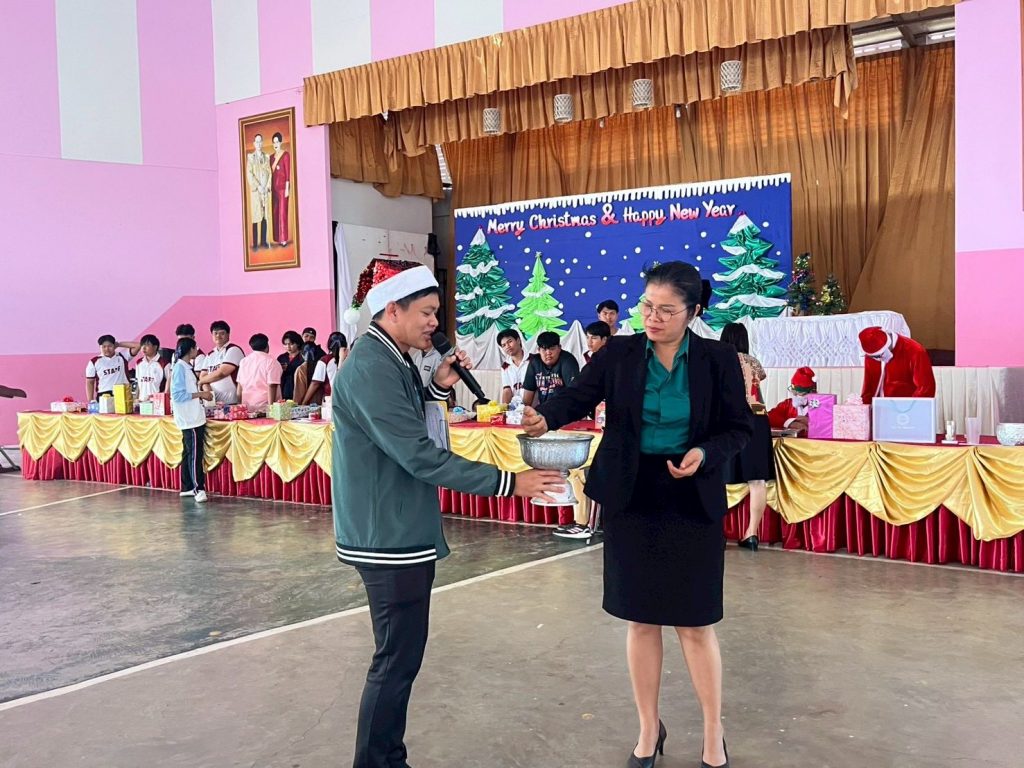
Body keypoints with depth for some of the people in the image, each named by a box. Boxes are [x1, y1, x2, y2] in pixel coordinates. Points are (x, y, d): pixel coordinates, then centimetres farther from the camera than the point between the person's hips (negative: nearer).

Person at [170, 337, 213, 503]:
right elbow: (178, 395, -20)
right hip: (189, 418, -10)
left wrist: (202, 394, 8)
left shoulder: (187, 367, 13)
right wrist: (200, 394, -16)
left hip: (194, 417, 10)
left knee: (189, 452, 13)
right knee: (195, 453, -10)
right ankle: (198, 488, -10)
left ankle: (187, 488, 19)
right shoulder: (180, 368, -14)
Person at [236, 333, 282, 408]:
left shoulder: (243, 361, 11)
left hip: (247, 406, 5)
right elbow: (272, 386, -12)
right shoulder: (271, 362, -6)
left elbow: (240, 386, 14)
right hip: (264, 405, -5)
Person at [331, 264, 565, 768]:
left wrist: (436, 386, 3)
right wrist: (507, 482, -25)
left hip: (399, 532, 11)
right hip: (390, 537, -11)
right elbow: (420, 457, -27)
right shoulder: (370, 368, -22)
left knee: (400, 655, 18)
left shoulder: (390, 360, 10)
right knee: (396, 660, -2)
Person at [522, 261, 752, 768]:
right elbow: (579, 396, -11)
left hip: (692, 503, -1)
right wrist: (545, 418, -32)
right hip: (631, 499, 2)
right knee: (641, 620, 11)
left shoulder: (718, 359, -4)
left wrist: (705, 454, -19)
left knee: (695, 624, 4)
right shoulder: (618, 354, -2)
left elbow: (740, 427, 0)